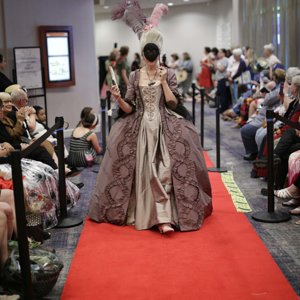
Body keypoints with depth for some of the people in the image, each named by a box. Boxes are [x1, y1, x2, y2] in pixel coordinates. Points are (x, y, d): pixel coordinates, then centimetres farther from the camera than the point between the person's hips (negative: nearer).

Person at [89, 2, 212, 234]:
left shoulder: (169, 74, 4)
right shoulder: (135, 76, 7)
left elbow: (173, 103, -4)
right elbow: (129, 108, 4)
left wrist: (163, 81, -11)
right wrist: (118, 98, -15)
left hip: (164, 128, -2)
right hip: (141, 129, 2)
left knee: (163, 171, -13)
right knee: (144, 172, -2)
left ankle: (164, 218, -16)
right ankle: (157, 215, 9)